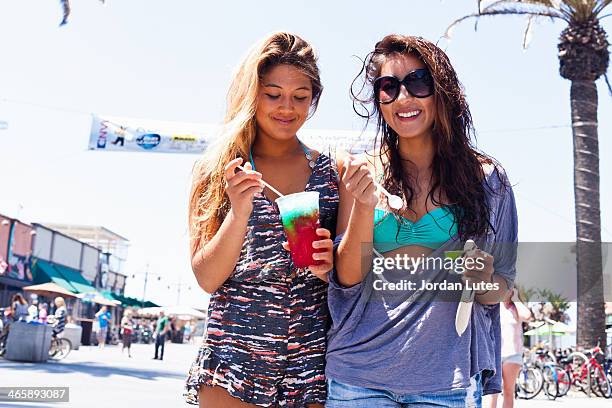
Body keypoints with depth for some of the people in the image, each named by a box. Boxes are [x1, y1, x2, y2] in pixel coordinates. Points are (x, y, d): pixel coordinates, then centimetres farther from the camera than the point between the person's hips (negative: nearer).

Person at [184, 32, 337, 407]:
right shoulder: (216, 170, 1)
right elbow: (206, 278, -3)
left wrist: (327, 268, -13)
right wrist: (239, 213, -18)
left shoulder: (333, 172, 3)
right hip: (234, 361, -1)